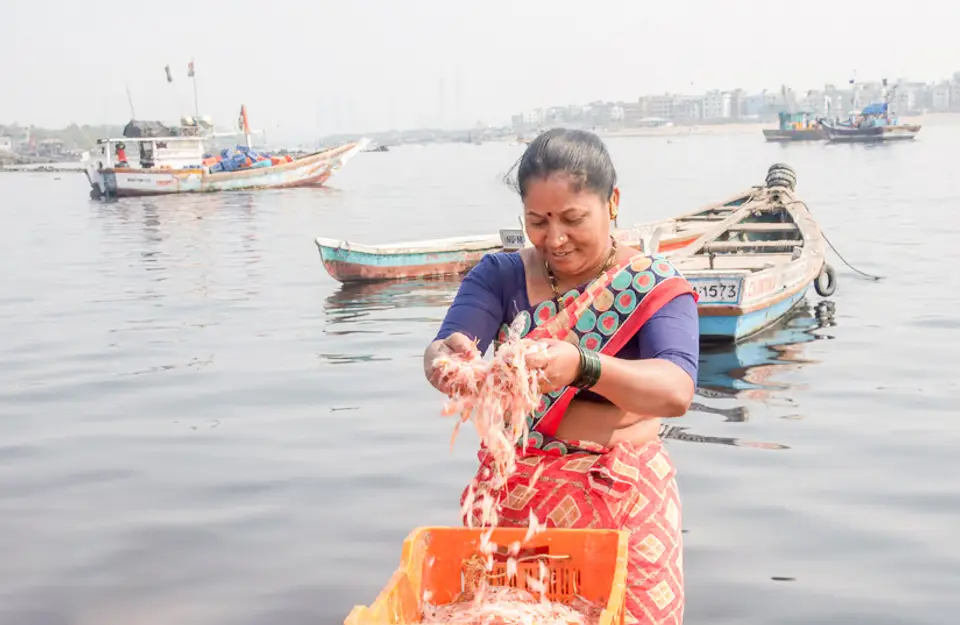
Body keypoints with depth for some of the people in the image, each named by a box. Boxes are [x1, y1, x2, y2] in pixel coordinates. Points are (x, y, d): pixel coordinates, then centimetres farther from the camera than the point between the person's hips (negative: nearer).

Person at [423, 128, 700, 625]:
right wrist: (445, 359, -41)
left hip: (624, 505, -2)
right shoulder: (499, 275, -1)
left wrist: (581, 367, -42)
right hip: (510, 498, 2)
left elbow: (676, 390, -24)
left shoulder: (654, 286, -8)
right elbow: (445, 347, -16)